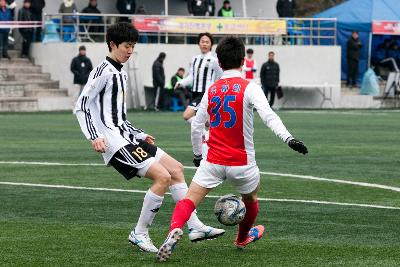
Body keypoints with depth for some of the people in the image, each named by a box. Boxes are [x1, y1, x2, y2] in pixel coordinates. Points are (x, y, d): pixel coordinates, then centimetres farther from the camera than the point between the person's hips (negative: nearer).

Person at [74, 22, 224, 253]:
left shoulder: (122, 74, 18)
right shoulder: (103, 71, -10)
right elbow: (81, 106, -14)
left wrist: (140, 135, 23)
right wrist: (95, 137, -23)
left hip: (128, 138, 10)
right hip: (114, 142, -10)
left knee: (176, 169, 7)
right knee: (162, 176, -18)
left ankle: (195, 227, 8)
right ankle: (139, 233, -6)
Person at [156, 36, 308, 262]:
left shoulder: (212, 90, 8)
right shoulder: (249, 88, -6)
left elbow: (196, 127, 13)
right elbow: (268, 115, -22)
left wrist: (198, 154, 27)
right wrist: (288, 138, -29)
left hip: (213, 162, 2)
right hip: (242, 163, -2)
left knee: (189, 200, -3)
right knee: (251, 199, 27)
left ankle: (174, 230, -33)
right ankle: (243, 238, 48)